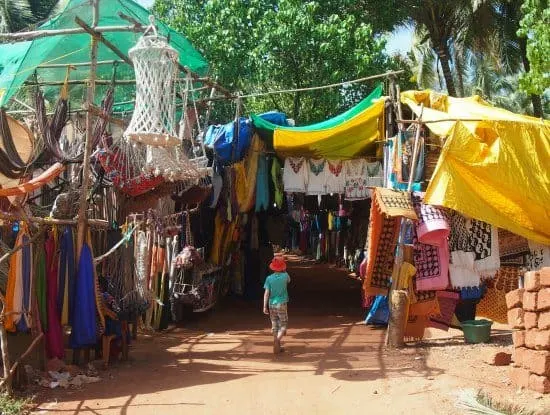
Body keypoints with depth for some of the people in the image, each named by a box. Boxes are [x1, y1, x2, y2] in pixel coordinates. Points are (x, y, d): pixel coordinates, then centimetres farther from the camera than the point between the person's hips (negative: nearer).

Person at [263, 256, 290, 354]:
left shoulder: (269, 278, -3)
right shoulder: (284, 276, -6)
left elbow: (266, 293, -6)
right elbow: (289, 280, 19)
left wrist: (265, 306, -4)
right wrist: (284, 271, 20)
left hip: (272, 305, 3)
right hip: (281, 304, -2)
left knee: (275, 326, 13)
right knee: (283, 325, 6)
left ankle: (277, 347, 18)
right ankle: (277, 340, -19)